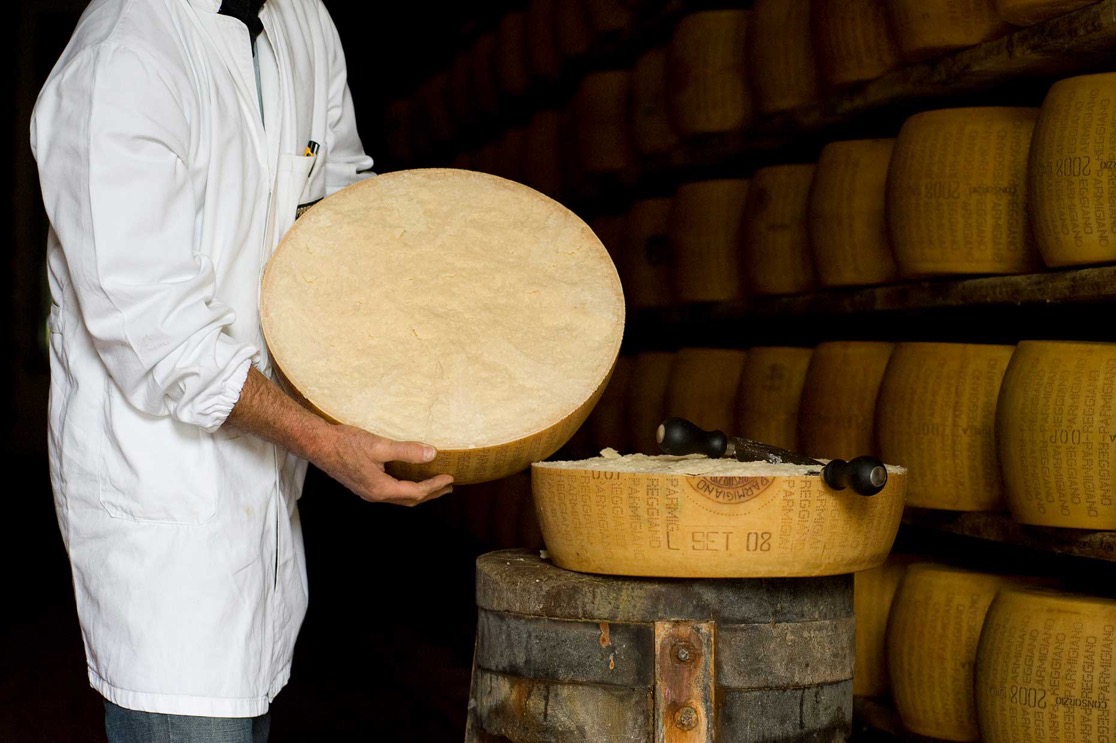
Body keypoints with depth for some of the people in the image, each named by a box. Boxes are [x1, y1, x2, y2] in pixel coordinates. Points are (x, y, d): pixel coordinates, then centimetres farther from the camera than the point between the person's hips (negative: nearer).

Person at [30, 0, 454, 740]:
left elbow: (342, 185, 24)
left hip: (260, 473, 9)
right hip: (158, 479, -8)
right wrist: (321, 441, -24)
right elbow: (149, 325, -23)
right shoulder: (120, 62, -21)